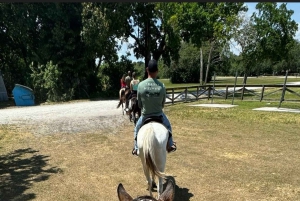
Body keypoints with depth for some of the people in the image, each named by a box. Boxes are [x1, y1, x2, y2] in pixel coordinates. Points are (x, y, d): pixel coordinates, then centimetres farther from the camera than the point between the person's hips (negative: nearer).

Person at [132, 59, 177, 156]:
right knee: (168, 126, 31)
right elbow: (163, 103, -3)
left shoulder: (141, 85, -16)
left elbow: (139, 104, -5)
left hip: (145, 115, 0)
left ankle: (136, 148, 32)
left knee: (137, 129, 29)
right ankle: (170, 145, 41)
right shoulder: (162, 86, -16)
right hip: (159, 114, 1)